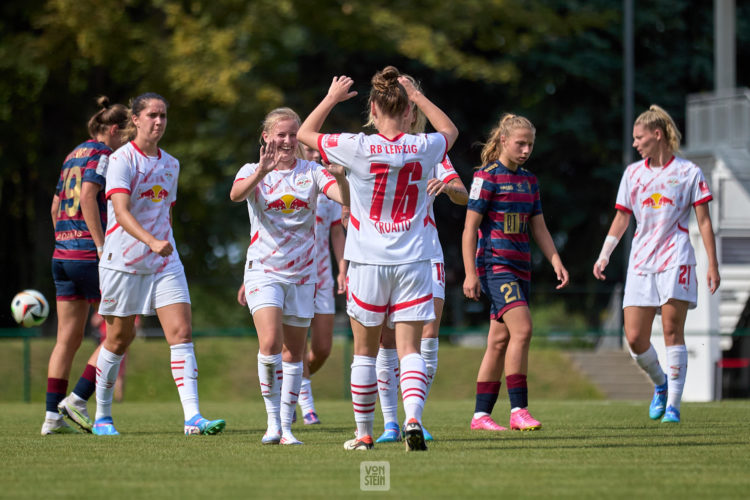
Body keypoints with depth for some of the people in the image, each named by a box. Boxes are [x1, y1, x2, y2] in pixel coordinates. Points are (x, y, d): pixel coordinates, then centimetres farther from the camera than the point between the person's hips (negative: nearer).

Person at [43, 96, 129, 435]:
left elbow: (56, 207, 21)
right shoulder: (101, 154, -7)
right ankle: (77, 399, -3)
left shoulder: (73, 156, 18)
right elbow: (88, 197, -21)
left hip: (63, 255, 8)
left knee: (68, 338, 9)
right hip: (89, 254, -8)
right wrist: (102, 248, -21)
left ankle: (52, 415, 5)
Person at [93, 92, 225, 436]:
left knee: (181, 333, -10)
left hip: (164, 264, 5)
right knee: (119, 339, 5)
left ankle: (192, 417, -18)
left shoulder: (170, 164, 11)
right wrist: (152, 241, -37)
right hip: (124, 262, -5)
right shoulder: (122, 160, -10)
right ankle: (102, 417, 23)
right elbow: (121, 212, -23)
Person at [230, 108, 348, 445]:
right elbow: (236, 194, -23)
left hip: (301, 274, 3)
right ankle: (273, 421, -9)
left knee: (294, 352, 6)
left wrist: (341, 178, -36)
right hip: (263, 269, -3)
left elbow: (344, 198, -13)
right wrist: (261, 172, -42)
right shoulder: (253, 171, -1)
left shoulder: (311, 172, 2)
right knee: (270, 343, -20)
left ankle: (286, 426, 16)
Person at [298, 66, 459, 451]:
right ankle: (413, 418, -23)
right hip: (413, 261, 1)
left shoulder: (358, 148, -10)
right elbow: (450, 130, 23)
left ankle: (364, 432, 18)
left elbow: (305, 133, 7)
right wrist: (417, 96, 23)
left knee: (365, 351, 11)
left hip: (368, 264, -1)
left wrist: (332, 98, 15)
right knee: (409, 350, 0)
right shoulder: (423, 148, -3)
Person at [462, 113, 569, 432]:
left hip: (520, 267, 8)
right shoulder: (487, 177, -7)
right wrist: (470, 273, -13)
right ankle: (518, 410, -18)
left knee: (500, 340, 7)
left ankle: (481, 414, 11)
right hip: (495, 263, -7)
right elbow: (470, 228, -8)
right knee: (521, 329, -20)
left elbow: (538, 227, 19)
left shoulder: (529, 181, 15)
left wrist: (556, 261, 7)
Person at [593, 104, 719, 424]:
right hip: (641, 262, 4)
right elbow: (621, 218, 19)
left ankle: (673, 405, -6)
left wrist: (713, 265, -3)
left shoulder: (688, 172, 2)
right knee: (634, 337, -4)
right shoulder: (632, 173, 13)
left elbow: (703, 221, 2)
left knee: (672, 331, -11)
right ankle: (660, 383, 24)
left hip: (675, 259, -4)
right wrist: (604, 256, 11)